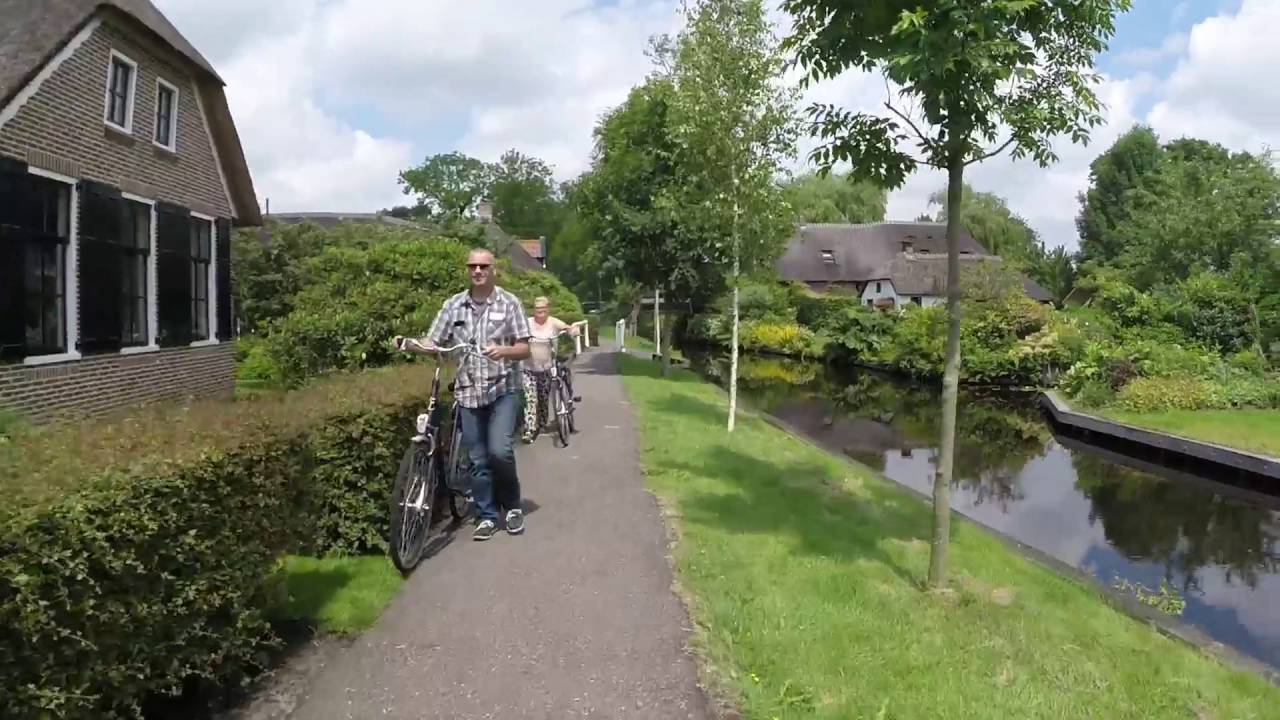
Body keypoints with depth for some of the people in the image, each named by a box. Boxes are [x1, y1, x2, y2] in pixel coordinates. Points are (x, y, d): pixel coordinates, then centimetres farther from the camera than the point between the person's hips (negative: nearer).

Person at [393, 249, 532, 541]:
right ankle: (487, 516, 19)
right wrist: (409, 343, -14)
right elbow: (433, 343, 6)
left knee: (499, 450, -16)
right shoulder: (453, 305, 7)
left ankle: (511, 505, 9)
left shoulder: (509, 303, -1)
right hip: (468, 392, 3)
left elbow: (524, 348, -4)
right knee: (478, 460, 6)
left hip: (503, 389, -3)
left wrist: (504, 350, -24)